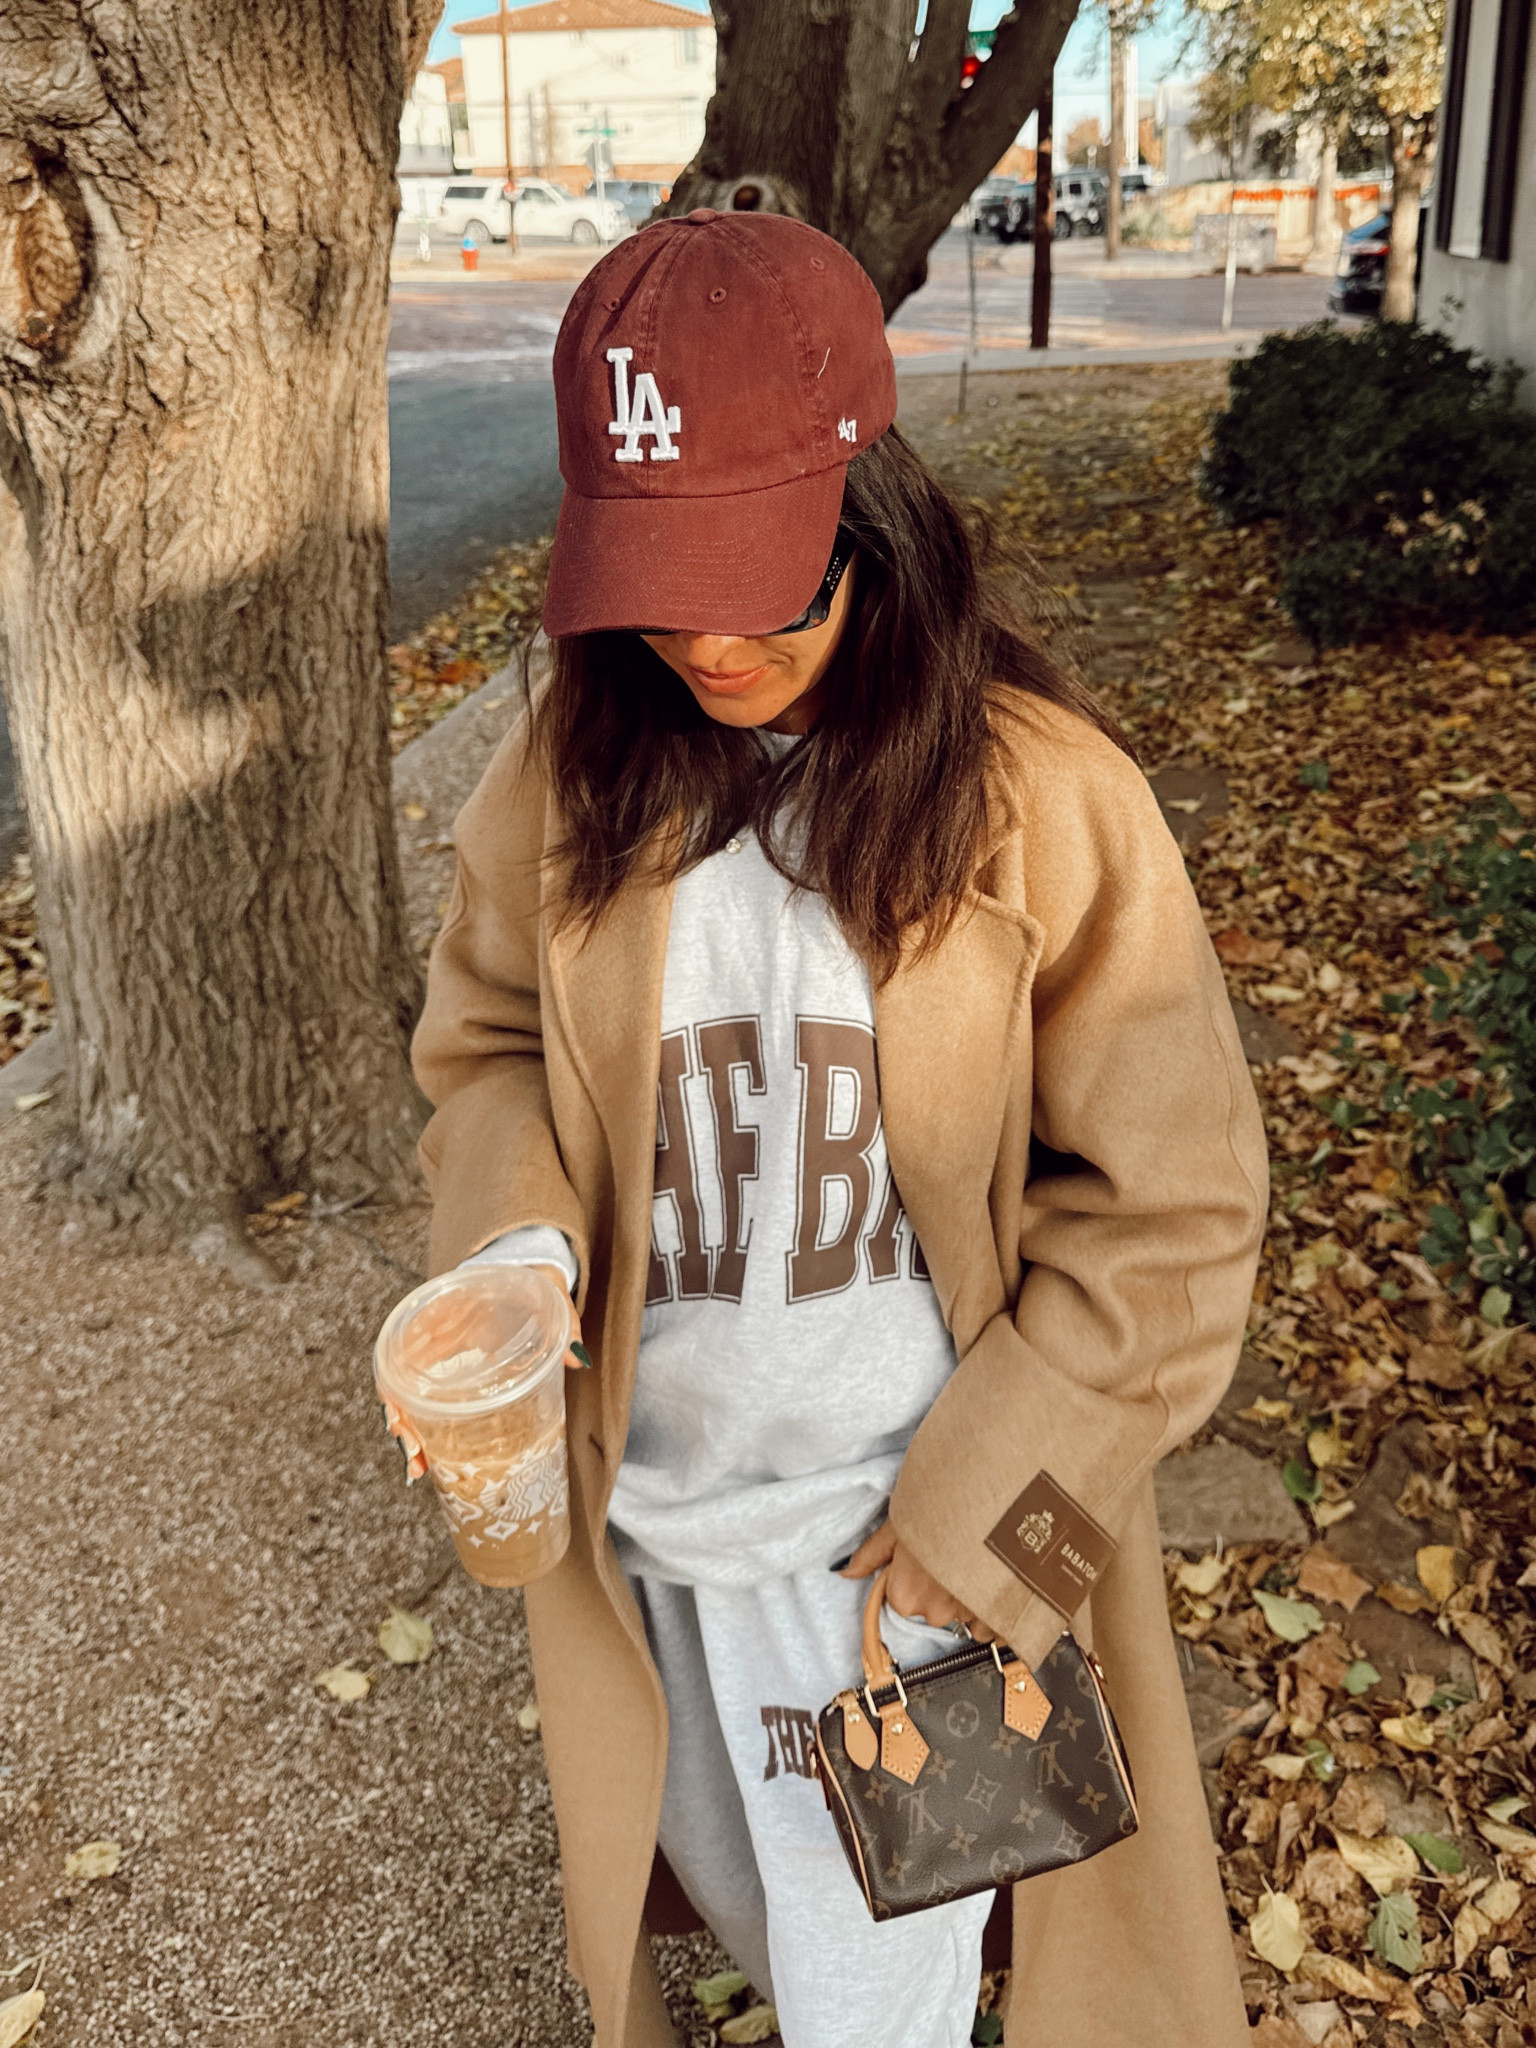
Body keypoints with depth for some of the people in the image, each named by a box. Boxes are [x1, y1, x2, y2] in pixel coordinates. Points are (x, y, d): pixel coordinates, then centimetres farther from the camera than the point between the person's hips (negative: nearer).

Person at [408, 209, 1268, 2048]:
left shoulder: (1039, 794, -18)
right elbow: (485, 1044, 3)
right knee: (724, 1885, 30)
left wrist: (980, 1501, -13)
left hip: (902, 1535, -3)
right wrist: (513, 1239, -17)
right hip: (639, 1508, 4)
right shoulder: (573, 765, -8)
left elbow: (1167, 1210, -12)